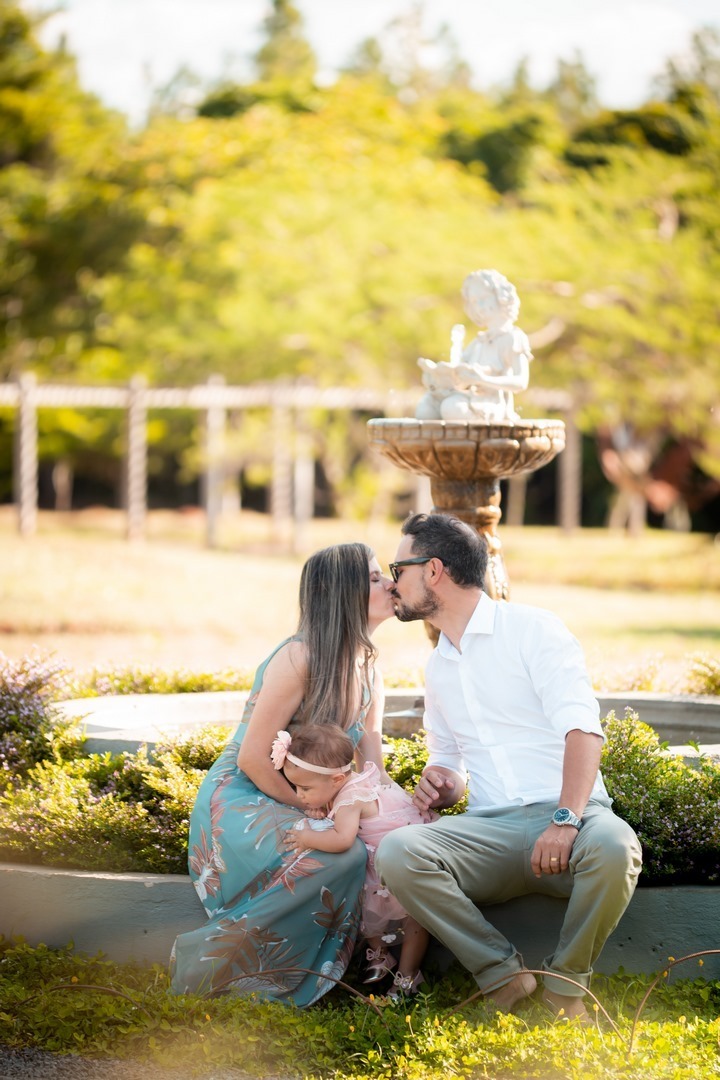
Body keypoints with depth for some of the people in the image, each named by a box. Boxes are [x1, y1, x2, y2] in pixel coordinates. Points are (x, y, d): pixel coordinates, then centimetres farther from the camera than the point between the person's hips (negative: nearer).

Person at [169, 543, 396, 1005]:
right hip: (240, 805, -8)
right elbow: (252, 758, -20)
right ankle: (210, 964, -24)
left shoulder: (370, 672, 8)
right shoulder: (300, 658, -18)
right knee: (342, 856, -33)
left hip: (292, 813, 8)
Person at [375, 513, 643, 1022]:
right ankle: (504, 975, -14)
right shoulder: (437, 667, 22)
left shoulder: (531, 629, 0)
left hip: (568, 814, -4)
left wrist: (565, 820, -28)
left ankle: (565, 982, -14)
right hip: (488, 829, 5)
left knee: (613, 846, -40)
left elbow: (583, 727, -13)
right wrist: (443, 783, 7)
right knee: (396, 852, -26)